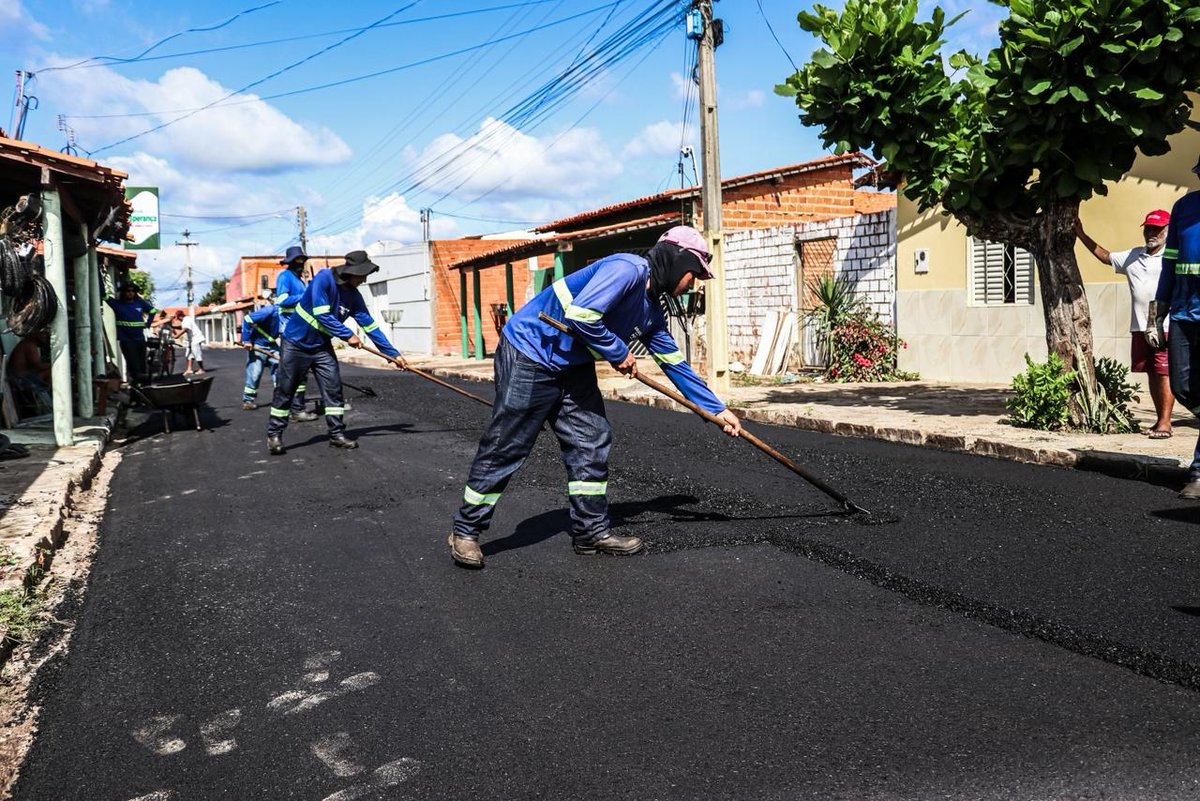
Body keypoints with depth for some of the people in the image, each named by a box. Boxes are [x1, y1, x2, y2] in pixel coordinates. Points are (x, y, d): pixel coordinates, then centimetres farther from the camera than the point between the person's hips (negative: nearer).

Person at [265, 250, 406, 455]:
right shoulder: (324, 278, -22)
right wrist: (348, 336, -25)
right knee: (284, 390, 1)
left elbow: (370, 326, -3)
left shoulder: (354, 296, -5)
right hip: (296, 343, -5)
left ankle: (336, 434, 7)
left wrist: (393, 354, -5)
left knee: (333, 389, -1)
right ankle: (274, 435, 12)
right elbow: (322, 315, -27)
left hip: (322, 347, 5)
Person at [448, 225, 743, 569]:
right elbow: (580, 315, -30)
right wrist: (619, 354, -15)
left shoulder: (651, 311, 9)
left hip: (572, 367, 9)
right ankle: (465, 530, 10)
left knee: (592, 441, 5)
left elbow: (675, 363, 16)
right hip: (529, 353, -9)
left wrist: (717, 409, 17)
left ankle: (592, 530, 15)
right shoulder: (629, 269, -20)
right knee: (505, 448, -3)